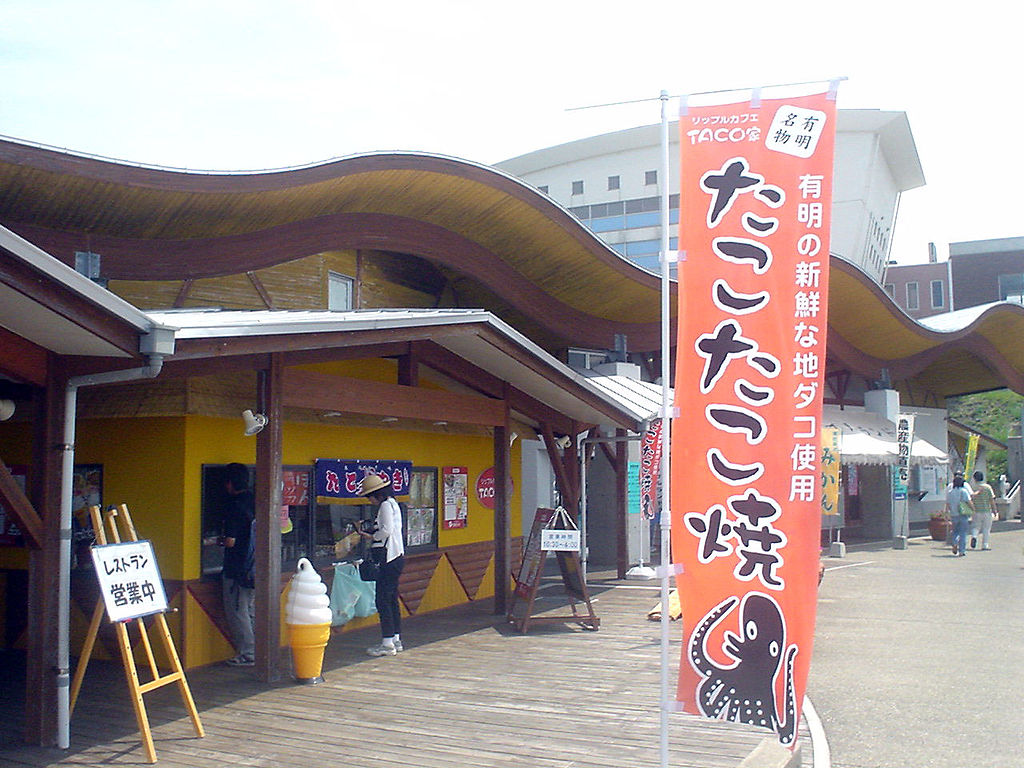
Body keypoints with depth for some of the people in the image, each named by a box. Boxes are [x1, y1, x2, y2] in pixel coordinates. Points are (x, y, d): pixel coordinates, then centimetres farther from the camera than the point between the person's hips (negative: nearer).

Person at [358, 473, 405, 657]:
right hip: (396, 557, 10)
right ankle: (396, 640, 19)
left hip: (390, 559, -10)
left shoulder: (386, 505, -12)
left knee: (383, 600, -7)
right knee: (392, 599, 14)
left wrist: (371, 537, -5)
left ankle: (387, 643, -5)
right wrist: (372, 535, 11)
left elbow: (387, 530, -21)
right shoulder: (392, 503, 17)